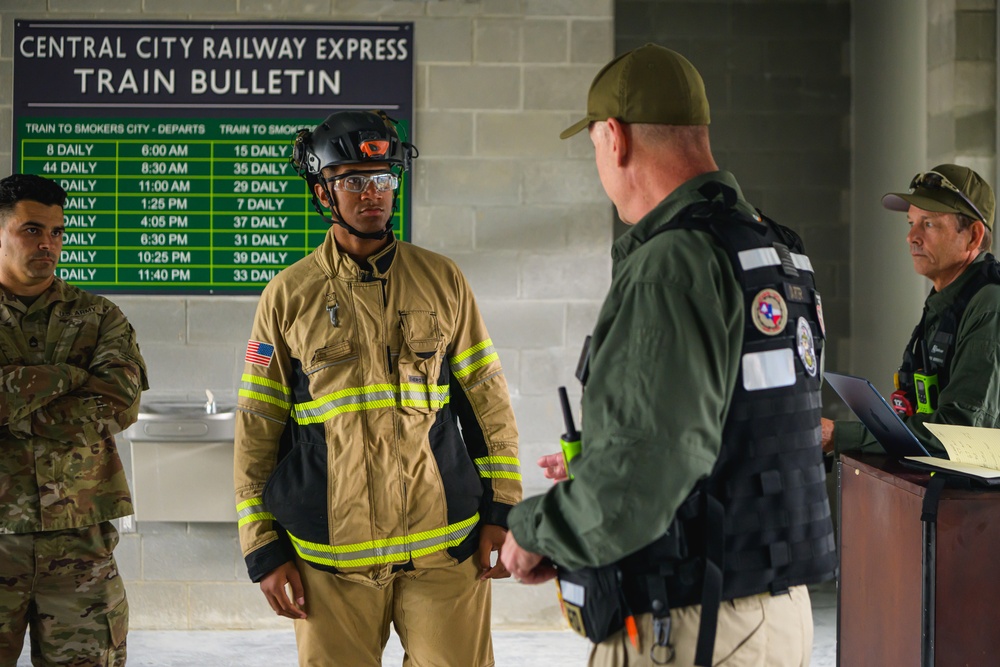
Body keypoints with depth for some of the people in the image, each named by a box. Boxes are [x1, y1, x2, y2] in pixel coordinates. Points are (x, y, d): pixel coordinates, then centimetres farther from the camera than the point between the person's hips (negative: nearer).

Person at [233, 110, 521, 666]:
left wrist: (501, 510, 2)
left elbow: (488, 401, 9)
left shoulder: (442, 280, 6)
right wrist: (263, 548, 2)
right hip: (331, 559, 0)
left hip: (444, 548, 1)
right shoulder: (289, 296, 4)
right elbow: (256, 428, 5)